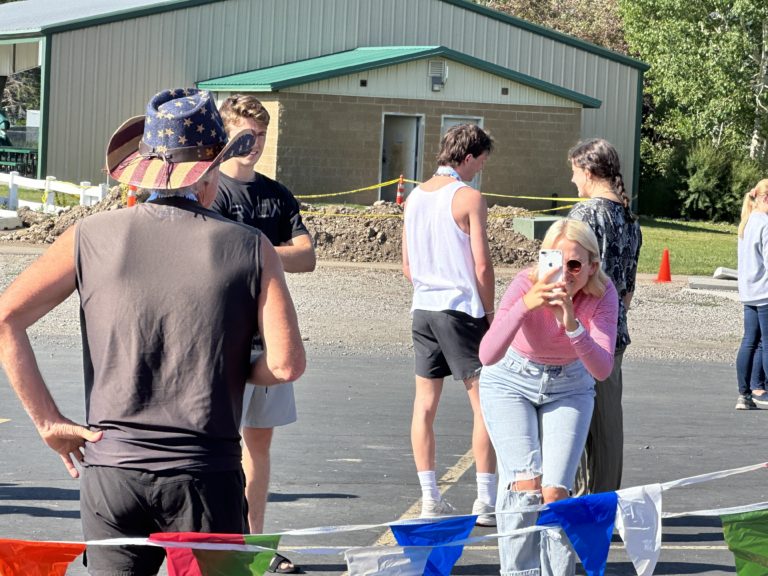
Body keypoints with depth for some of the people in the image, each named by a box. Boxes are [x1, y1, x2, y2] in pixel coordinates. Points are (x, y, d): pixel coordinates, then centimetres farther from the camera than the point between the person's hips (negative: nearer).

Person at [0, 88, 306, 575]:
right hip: (205, 476, -2)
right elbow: (287, 364, -9)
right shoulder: (250, 248, -3)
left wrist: (49, 422, 0)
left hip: (109, 467, 2)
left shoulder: (93, 237, 2)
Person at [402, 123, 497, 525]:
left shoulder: (414, 197, 10)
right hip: (461, 309, -7)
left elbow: (407, 265, 14)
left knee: (425, 404, 9)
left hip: (423, 310, 7)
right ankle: (486, 500, -4)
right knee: (483, 403, -1)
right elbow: (482, 266, -11)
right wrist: (489, 314, -1)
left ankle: (430, 499, 10)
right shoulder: (469, 198, -10)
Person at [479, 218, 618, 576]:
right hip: (511, 382, -2)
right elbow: (488, 356, -41)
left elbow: (602, 370, -35)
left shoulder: (602, 295, -25)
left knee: (555, 491, -11)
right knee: (525, 482, -18)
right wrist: (525, 305, -54)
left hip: (569, 387, 2)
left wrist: (572, 324, -50)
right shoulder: (527, 285, -30)